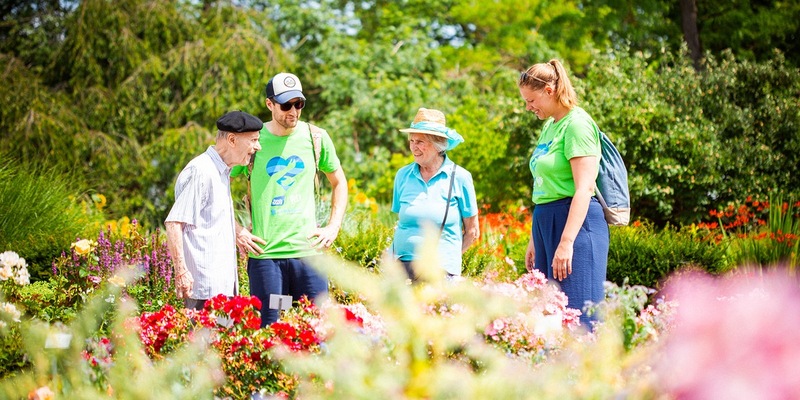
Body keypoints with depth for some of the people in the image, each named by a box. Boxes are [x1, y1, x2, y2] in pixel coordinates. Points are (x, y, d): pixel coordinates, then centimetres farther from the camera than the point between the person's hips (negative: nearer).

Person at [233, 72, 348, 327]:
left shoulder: (316, 138, 6)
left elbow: (339, 182, 20)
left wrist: (333, 227, 8)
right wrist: (236, 231, -2)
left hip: (308, 250, 2)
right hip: (264, 254, -2)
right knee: (268, 329, 1)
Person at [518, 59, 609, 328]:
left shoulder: (576, 124, -10)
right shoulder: (550, 125, 17)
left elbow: (584, 188, -18)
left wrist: (566, 243, -23)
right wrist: (534, 240, 23)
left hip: (576, 223, -9)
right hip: (547, 224, 9)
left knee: (576, 314, -11)